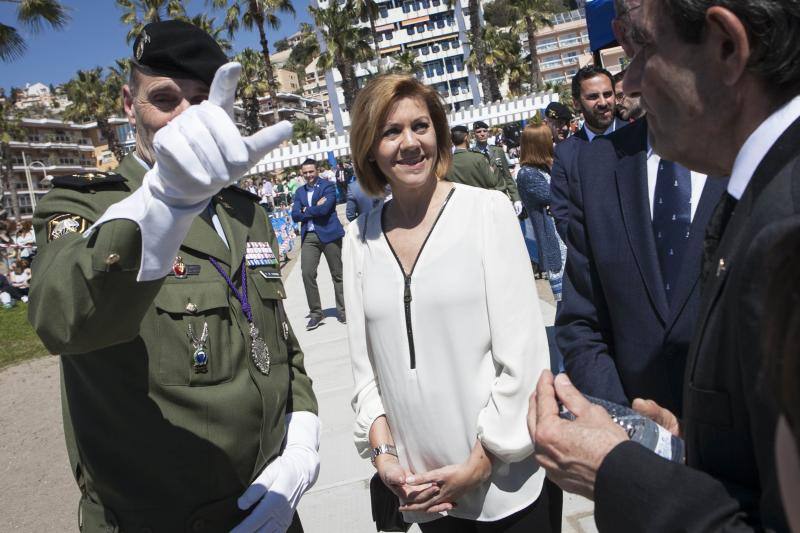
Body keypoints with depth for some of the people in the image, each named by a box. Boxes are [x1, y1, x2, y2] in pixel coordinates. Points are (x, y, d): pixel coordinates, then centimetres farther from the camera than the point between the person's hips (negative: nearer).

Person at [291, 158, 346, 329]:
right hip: (308, 237, 4)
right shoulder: (300, 192, 15)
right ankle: (315, 313, 4)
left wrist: (306, 210, -3)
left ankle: (342, 311, 16)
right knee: (307, 274, -6)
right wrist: (315, 208, -7)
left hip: (329, 234, -4)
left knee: (338, 274, 4)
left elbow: (324, 209, -17)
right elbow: (295, 216, 4)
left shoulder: (328, 186, -1)